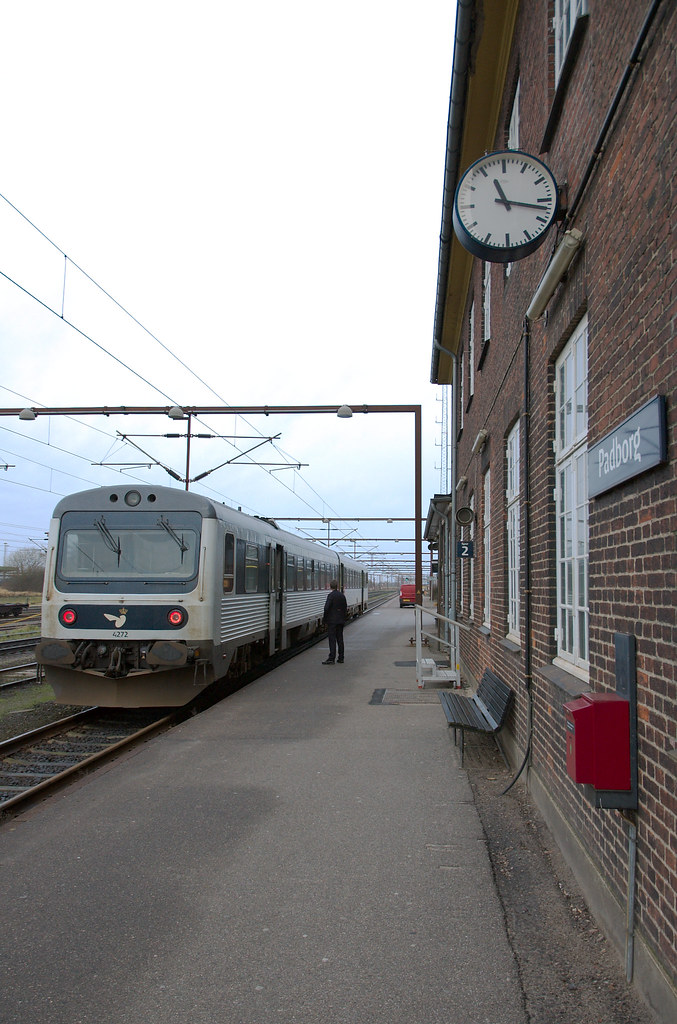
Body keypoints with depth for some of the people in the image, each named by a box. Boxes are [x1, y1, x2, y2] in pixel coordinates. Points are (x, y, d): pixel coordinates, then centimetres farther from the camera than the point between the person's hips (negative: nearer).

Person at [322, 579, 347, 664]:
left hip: (332, 620, -6)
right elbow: (345, 608, 12)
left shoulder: (331, 595, -13)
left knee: (332, 639, -6)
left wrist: (324, 618, -6)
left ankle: (331, 658, -8)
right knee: (340, 638, 10)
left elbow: (327, 608, -19)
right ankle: (341, 658, 14)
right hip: (341, 621, 6)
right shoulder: (342, 595, 7)